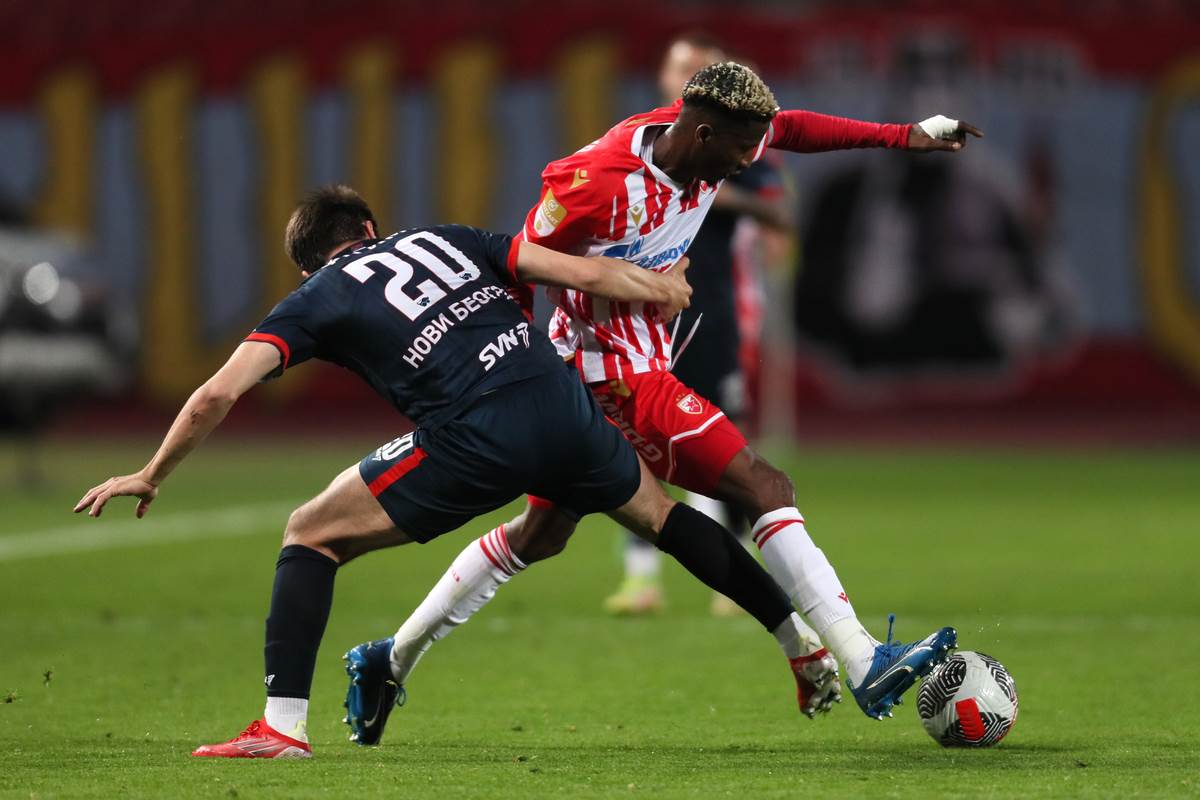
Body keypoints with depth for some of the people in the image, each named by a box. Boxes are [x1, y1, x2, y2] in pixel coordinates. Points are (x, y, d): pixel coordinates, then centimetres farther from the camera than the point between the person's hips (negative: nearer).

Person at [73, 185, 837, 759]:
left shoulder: (315, 301, 15)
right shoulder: (444, 238, 24)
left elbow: (219, 394, 4)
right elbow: (581, 271, 17)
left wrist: (151, 476, 18)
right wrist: (668, 290, 32)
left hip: (474, 442, -4)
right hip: (561, 404, 4)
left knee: (311, 534, 11)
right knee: (657, 511, 32)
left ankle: (283, 726, -1)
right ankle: (806, 638, 35)